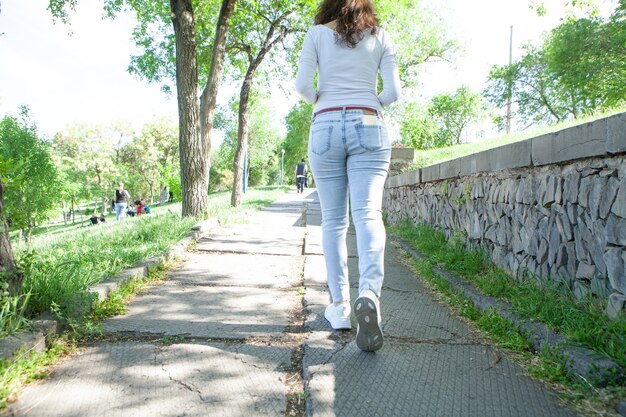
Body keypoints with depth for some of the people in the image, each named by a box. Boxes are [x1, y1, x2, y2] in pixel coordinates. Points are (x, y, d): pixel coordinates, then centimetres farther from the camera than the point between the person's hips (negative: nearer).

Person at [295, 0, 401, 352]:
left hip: (325, 127, 0)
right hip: (368, 127, 0)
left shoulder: (317, 34, 10)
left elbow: (302, 85, -1)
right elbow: (394, 91, 5)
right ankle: (369, 292, -34)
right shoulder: (381, 37, 12)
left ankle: (340, 304, 5)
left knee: (333, 220, 5)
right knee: (368, 213, -11)